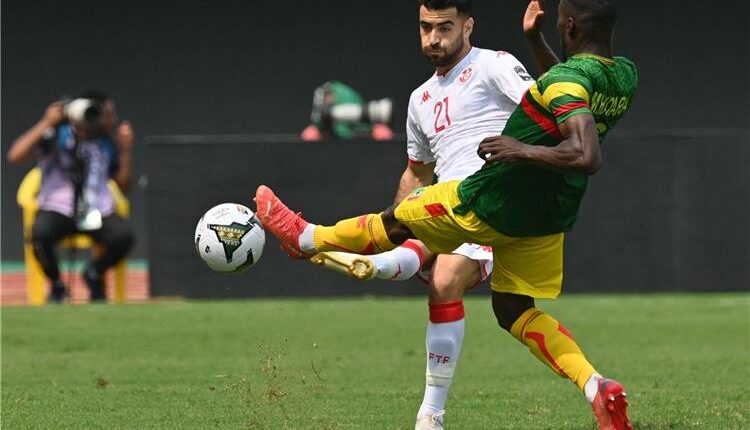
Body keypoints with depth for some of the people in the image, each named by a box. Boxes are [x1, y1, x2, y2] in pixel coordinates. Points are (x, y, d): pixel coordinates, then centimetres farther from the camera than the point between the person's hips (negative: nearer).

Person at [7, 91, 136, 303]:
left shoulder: (107, 143, 9)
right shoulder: (56, 136, -5)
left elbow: (123, 184, 14)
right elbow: (15, 156, -18)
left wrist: (125, 150, 1)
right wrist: (47, 123, -19)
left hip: (98, 213, 3)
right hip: (56, 211, -3)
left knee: (124, 235, -29)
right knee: (40, 233, -38)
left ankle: (94, 274, 7)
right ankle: (56, 285, -4)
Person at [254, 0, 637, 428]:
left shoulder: (567, 80, -28)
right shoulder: (626, 77, -1)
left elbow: (587, 157, -42)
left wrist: (523, 150, -32)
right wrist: (536, 40, 15)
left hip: (493, 203, -7)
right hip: (549, 220, 7)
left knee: (396, 221, 16)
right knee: (514, 310, 16)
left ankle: (307, 238, 39)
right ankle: (596, 386, -2)